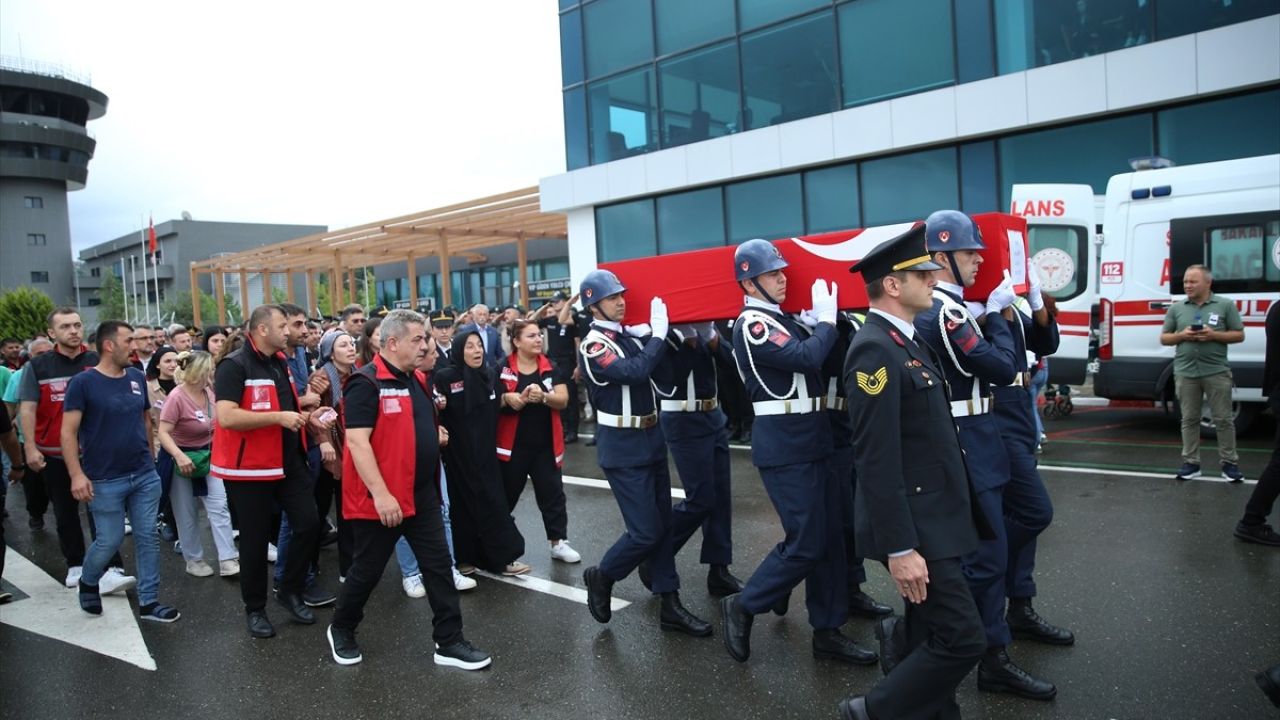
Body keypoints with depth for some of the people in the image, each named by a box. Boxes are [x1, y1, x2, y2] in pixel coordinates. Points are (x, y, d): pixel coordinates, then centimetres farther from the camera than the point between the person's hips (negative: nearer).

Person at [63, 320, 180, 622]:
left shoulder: (137, 377, 5)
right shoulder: (83, 382, -10)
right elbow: (68, 432, -12)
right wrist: (77, 475, -19)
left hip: (145, 475, 5)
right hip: (105, 480, -5)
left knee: (149, 538, 6)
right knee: (110, 541, 4)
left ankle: (148, 601, 16)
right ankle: (88, 583, 34)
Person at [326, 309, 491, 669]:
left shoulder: (418, 380, 10)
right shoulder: (366, 383, -16)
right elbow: (357, 441, -23)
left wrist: (436, 436, 7)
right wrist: (380, 494, -26)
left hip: (422, 495, 7)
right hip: (378, 500, -7)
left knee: (439, 566, 6)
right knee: (367, 571, 9)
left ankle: (449, 643, 14)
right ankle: (341, 630, 34)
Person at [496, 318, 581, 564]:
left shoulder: (551, 367, 2)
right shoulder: (502, 369, -6)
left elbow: (563, 400, -6)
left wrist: (543, 397, -25)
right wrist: (510, 399, -24)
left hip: (545, 443, 2)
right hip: (513, 443, -2)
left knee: (552, 492, 5)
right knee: (506, 493, 12)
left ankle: (558, 542, 14)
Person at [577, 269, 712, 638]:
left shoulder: (631, 334, 9)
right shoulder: (593, 346, -15)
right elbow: (636, 372, -30)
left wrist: (660, 330, -3)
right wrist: (658, 334, -22)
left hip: (652, 438, 8)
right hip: (623, 447, -8)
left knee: (664, 524, 10)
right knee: (645, 532, -6)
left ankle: (670, 605, 19)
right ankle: (601, 577, 20)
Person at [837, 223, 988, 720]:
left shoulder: (907, 341, 12)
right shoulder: (875, 350, -19)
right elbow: (876, 461, -24)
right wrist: (900, 548, -24)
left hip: (933, 521, 10)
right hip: (915, 528, -10)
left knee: (928, 638, 18)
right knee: (962, 639, -4)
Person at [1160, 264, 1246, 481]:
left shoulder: (1225, 305, 2)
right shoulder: (1176, 308, 7)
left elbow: (1239, 335, 3)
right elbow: (1164, 338, 11)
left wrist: (1214, 335, -14)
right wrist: (1182, 335, -9)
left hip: (1217, 372, -2)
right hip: (1185, 373, 2)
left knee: (1223, 419, 3)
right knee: (1189, 419, 7)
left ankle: (1230, 463, 14)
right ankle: (1191, 463, 13)